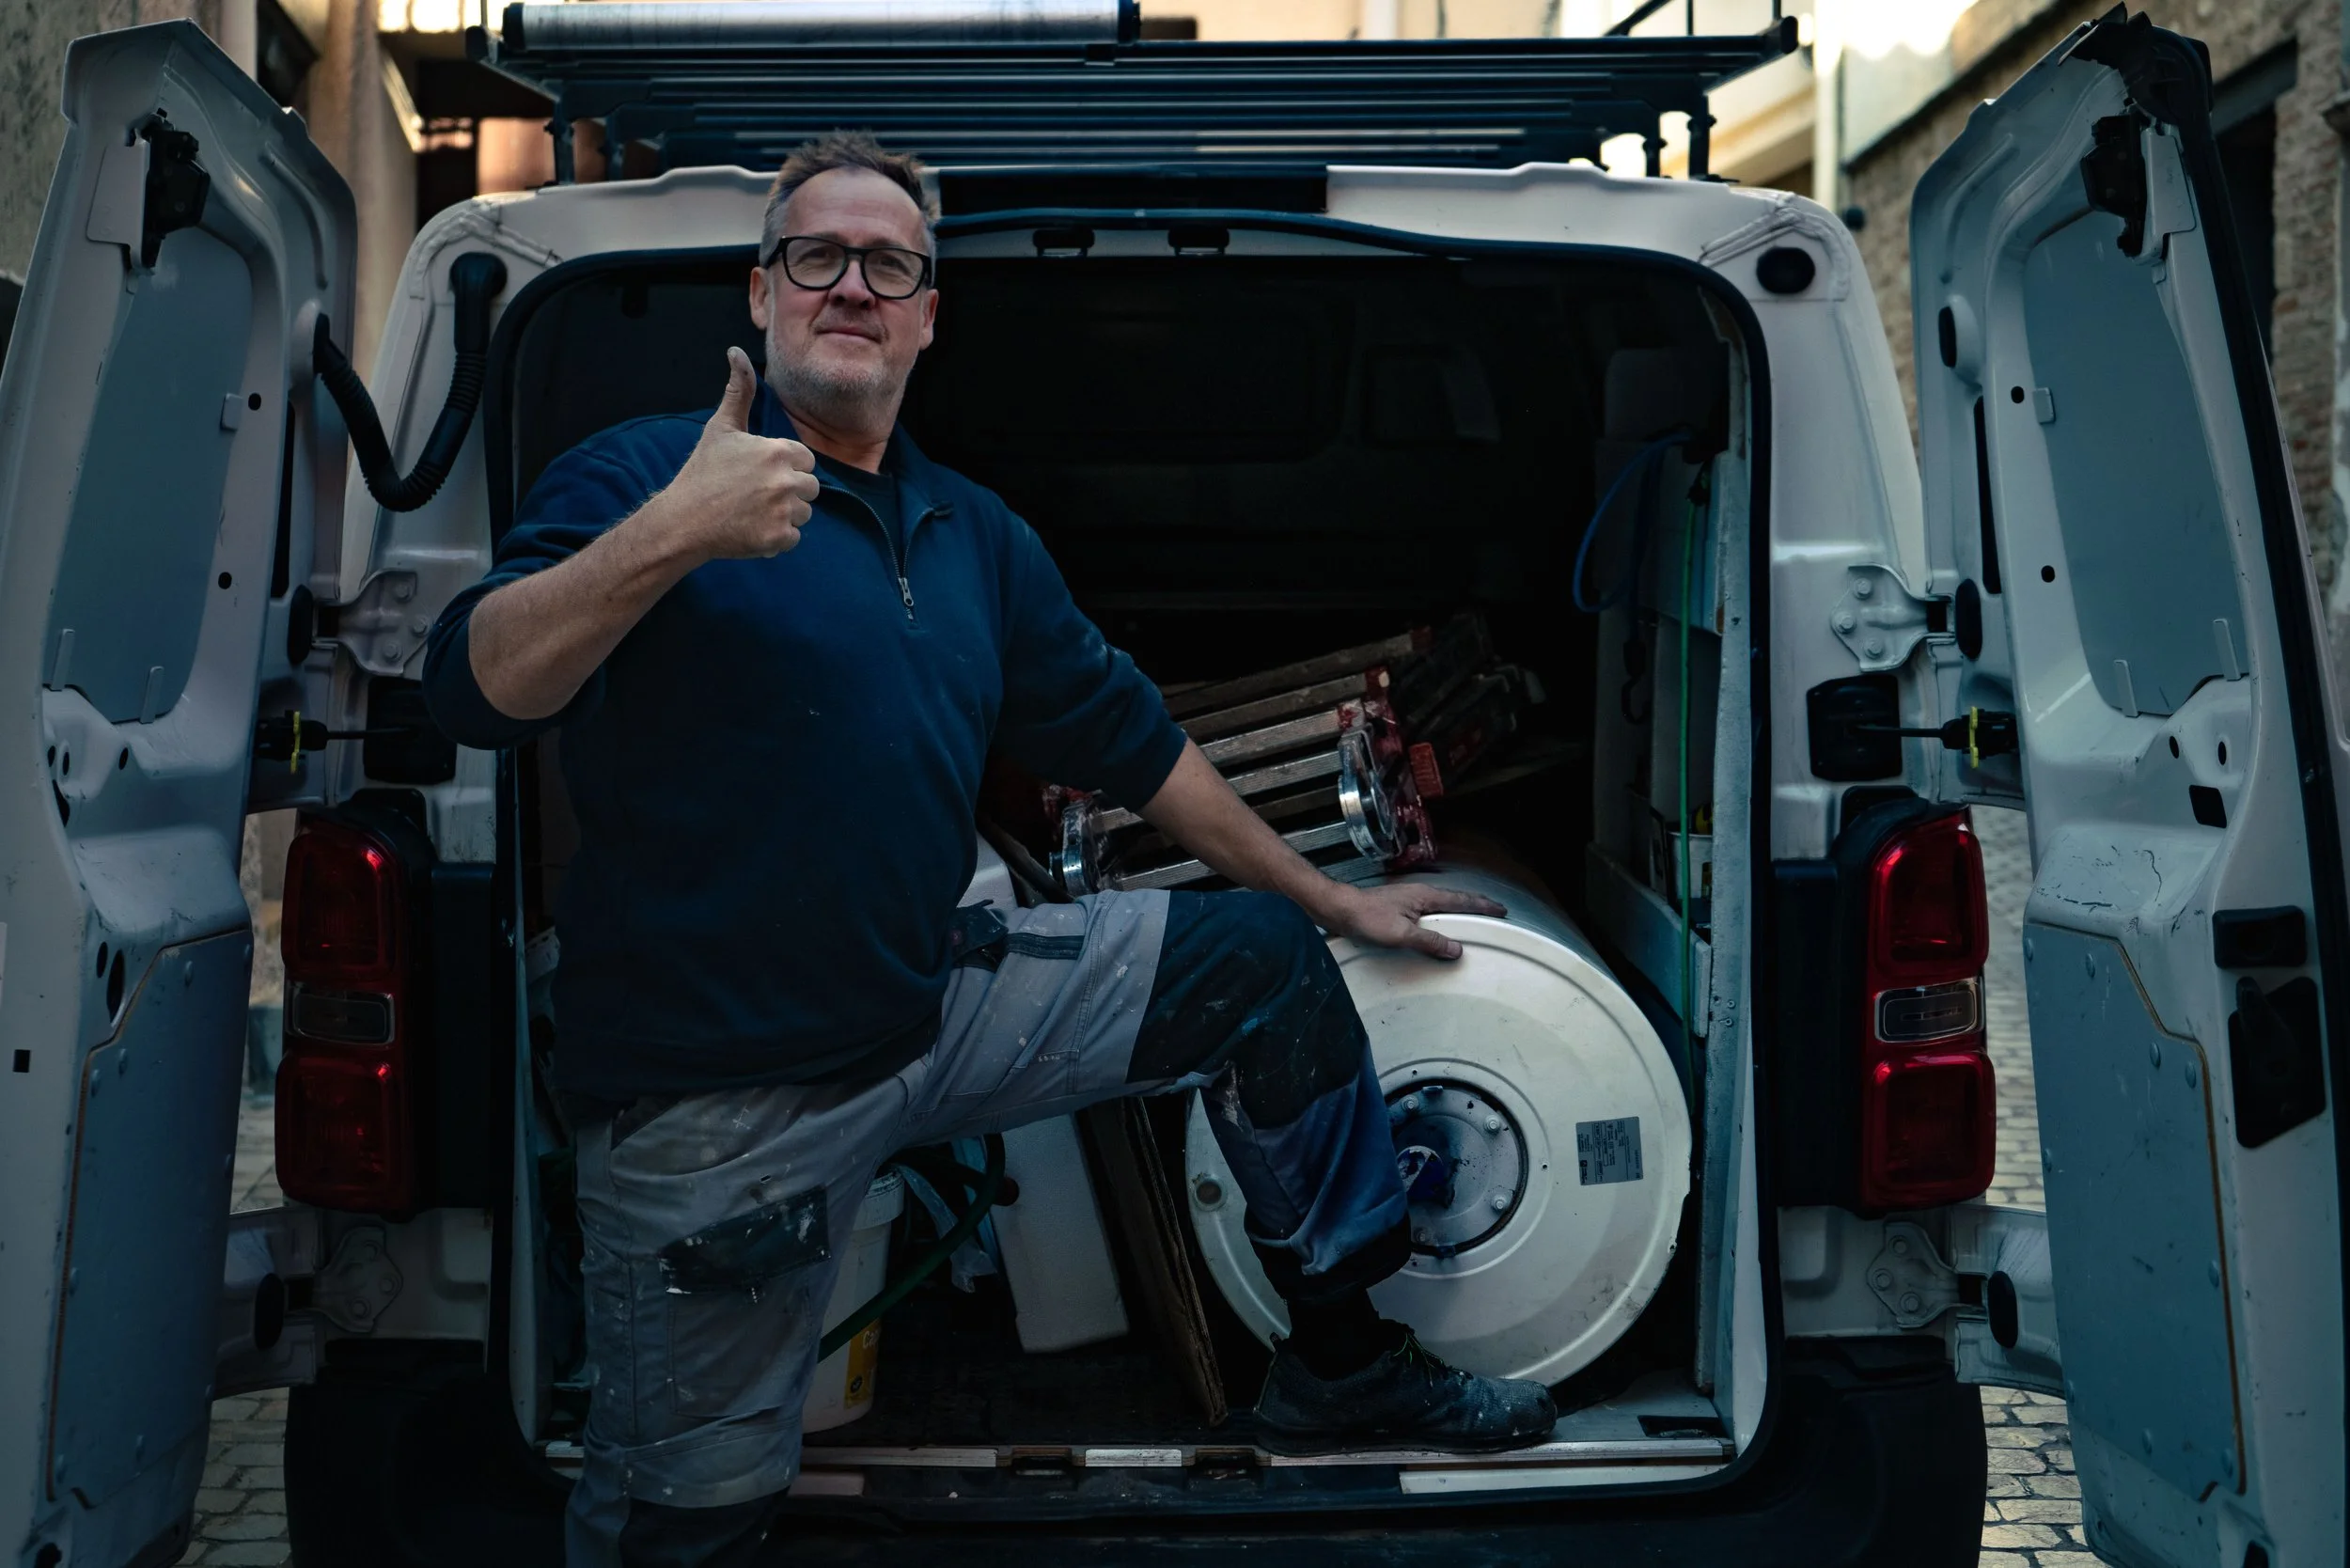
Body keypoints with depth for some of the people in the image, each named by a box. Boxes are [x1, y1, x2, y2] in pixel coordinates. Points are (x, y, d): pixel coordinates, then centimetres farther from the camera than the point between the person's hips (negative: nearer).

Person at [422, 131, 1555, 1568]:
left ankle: (1342, 1365, 20)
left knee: (1265, 959, 8)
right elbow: (473, 691, -21)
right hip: (723, 1092, -6)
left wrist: (1335, 902, 20)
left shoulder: (977, 537, 13)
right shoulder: (643, 473, -6)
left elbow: (1130, 739, 18)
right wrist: (674, 535, -35)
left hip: (941, 1000, 6)